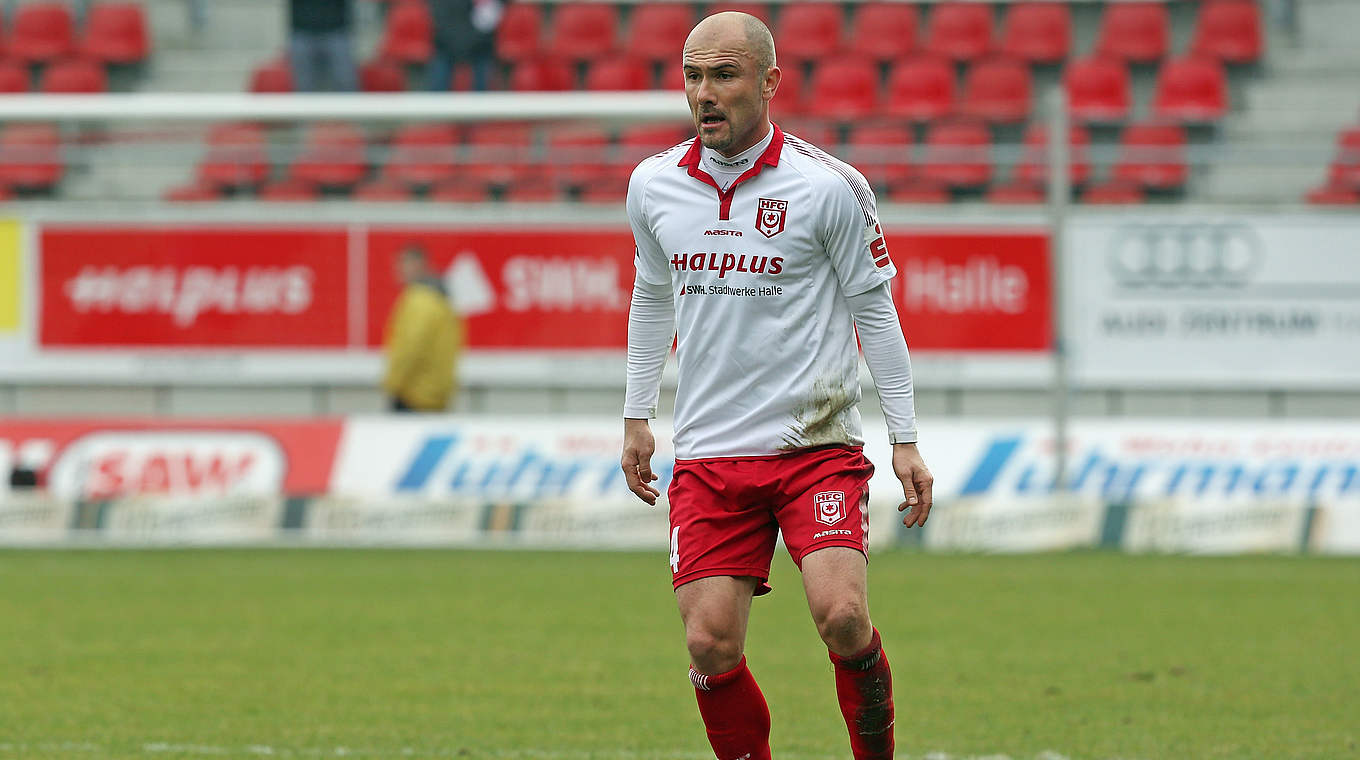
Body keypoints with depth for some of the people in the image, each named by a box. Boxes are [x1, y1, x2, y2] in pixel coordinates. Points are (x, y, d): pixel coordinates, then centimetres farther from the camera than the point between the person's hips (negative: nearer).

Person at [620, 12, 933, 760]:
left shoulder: (828, 186, -7)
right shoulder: (654, 185, 4)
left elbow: (875, 312, 1)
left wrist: (905, 440, 0)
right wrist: (636, 417, 21)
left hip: (816, 444, -3)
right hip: (709, 456, 3)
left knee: (841, 615, -21)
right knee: (710, 645, -8)